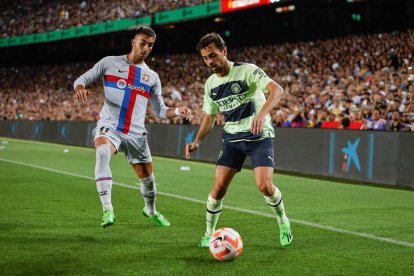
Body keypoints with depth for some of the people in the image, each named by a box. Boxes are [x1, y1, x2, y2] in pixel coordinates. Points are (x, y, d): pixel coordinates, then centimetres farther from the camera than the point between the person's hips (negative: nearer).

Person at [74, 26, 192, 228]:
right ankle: (107, 209, -35)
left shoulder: (152, 77, 12)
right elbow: (83, 78, 4)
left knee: (147, 177, 9)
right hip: (109, 126, -3)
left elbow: (160, 110, 14)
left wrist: (178, 111, -6)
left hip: (135, 134, 4)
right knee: (102, 152, -36)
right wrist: (80, 87, -20)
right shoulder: (110, 63, 4)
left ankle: (150, 210, 41)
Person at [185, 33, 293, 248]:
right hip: (232, 137, 5)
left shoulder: (247, 70, -13)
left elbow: (277, 90, -25)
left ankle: (283, 223, 11)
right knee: (218, 186, -7)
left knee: (264, 185, -18)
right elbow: (209, 117, 16)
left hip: (259, 135, -4)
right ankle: (209, 233, 12)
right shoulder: (210, 84, 6)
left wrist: (262, 113, -42)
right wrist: (197, 141, 1)